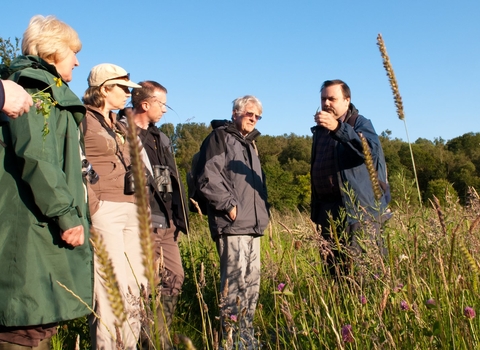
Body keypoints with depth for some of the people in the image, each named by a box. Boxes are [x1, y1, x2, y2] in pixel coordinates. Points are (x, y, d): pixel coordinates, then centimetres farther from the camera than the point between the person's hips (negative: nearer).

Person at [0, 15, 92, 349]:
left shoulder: (50, 91, 25)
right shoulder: (32, 87, -7)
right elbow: (36, 158, -19)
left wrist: (70, 214, 22)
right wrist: (66, 215, -20)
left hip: (46, 224, 10)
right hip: (35, 225, -10)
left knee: (42, 319, 11)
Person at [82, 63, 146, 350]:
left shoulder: (121, 128, 24)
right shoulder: (83, 120, -1)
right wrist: (91, 205, -15)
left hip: (131, 212, 8)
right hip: (104, 211, -8)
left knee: (137, 288, 6)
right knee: (113, 291, -11)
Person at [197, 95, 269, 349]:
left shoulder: (250, 144, 24)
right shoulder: (220, 138, -2)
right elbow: (208, 178, -14)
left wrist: (262, 210, 17)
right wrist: (230, 204, -16)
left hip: (253, 225, 9)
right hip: (232, 224, -9)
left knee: (251, 282, 10)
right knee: (235, 282, -11)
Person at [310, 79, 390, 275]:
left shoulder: (360, 123, 0)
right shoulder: (319, 130, 20)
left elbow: (371, 150, -22)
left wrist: (337, 127, -32)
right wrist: (316, 209, 20)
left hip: (357, 208, -6)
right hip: (327, 209, 7)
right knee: (333, 268, 7)